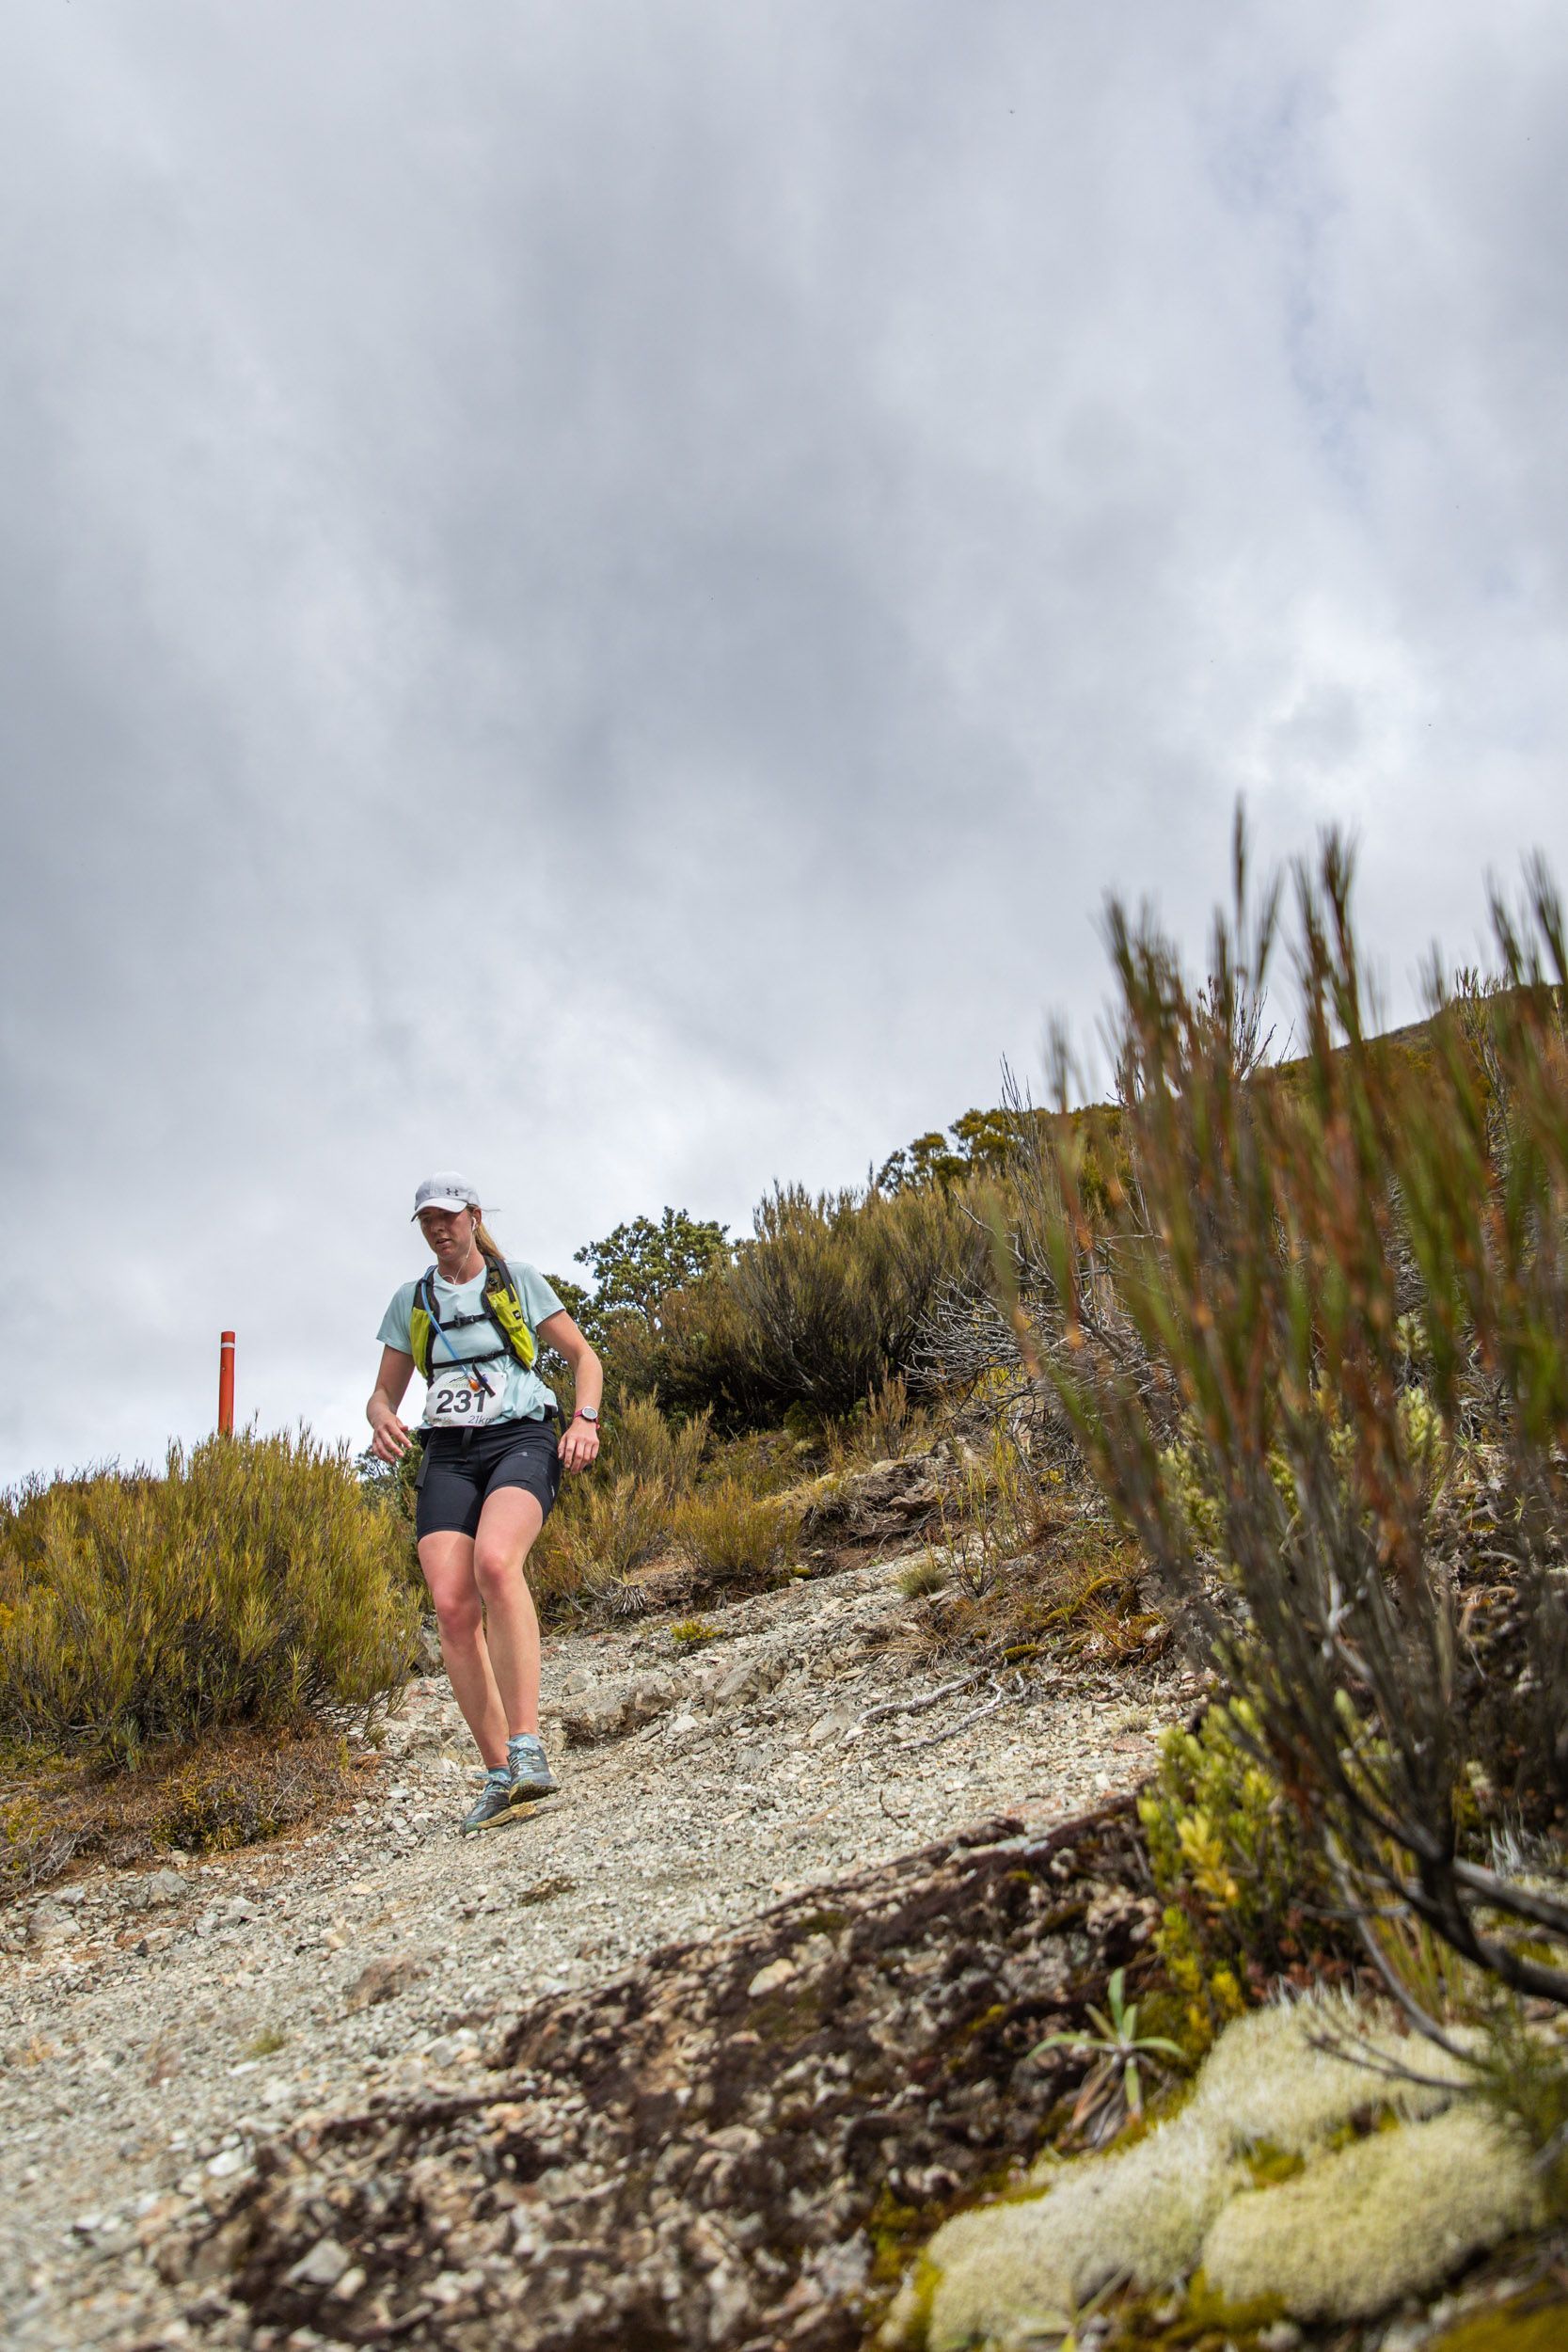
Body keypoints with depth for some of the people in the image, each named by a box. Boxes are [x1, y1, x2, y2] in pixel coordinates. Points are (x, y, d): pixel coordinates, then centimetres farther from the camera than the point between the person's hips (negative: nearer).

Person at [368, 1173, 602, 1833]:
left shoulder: (517, 1280, 9)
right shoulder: (410, 1301, 17)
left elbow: (583, 1356, 12)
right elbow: (383, 1393, 21)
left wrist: (585, 1419, -7)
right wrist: (382, 1421, -4)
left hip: (521, 1439, -3)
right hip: (448, 1455, 3)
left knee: (495, 1562, -34)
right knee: (452, 1606, -17)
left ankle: (527, 1748, -35)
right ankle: (500, 1775, -9)